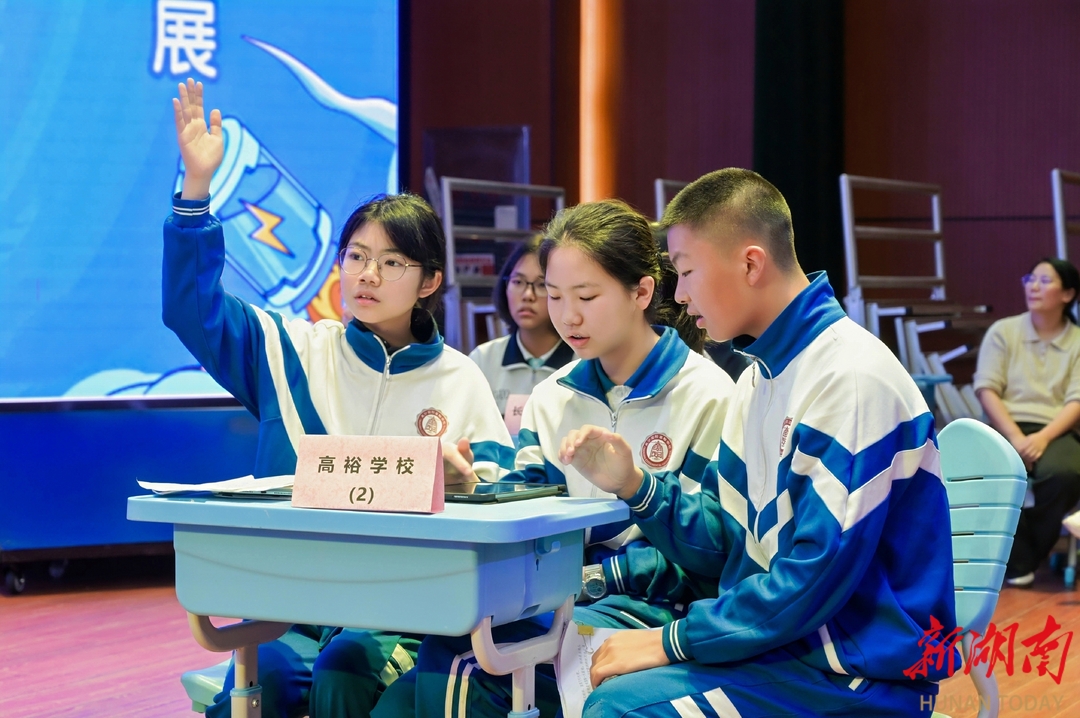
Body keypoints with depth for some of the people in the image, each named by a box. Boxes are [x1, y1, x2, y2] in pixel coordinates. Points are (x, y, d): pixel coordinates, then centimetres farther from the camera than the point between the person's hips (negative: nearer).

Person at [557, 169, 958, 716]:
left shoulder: (852, 379, -19)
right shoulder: (759, 378, 11)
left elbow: (815, 579, -23)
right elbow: (724, 546, 11)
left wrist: (672, 642, -17)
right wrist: (634, 486, -5)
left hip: (859, 672, -9)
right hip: (779, 633, 9)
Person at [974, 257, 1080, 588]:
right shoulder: (1002, 331, 9)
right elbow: (986, 389, -1)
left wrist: (1043, 437, -20)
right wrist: (1015, 436, -15)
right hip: (1005, 427, 0)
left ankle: (1026, 555, -11)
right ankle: (1018, 560, -13)